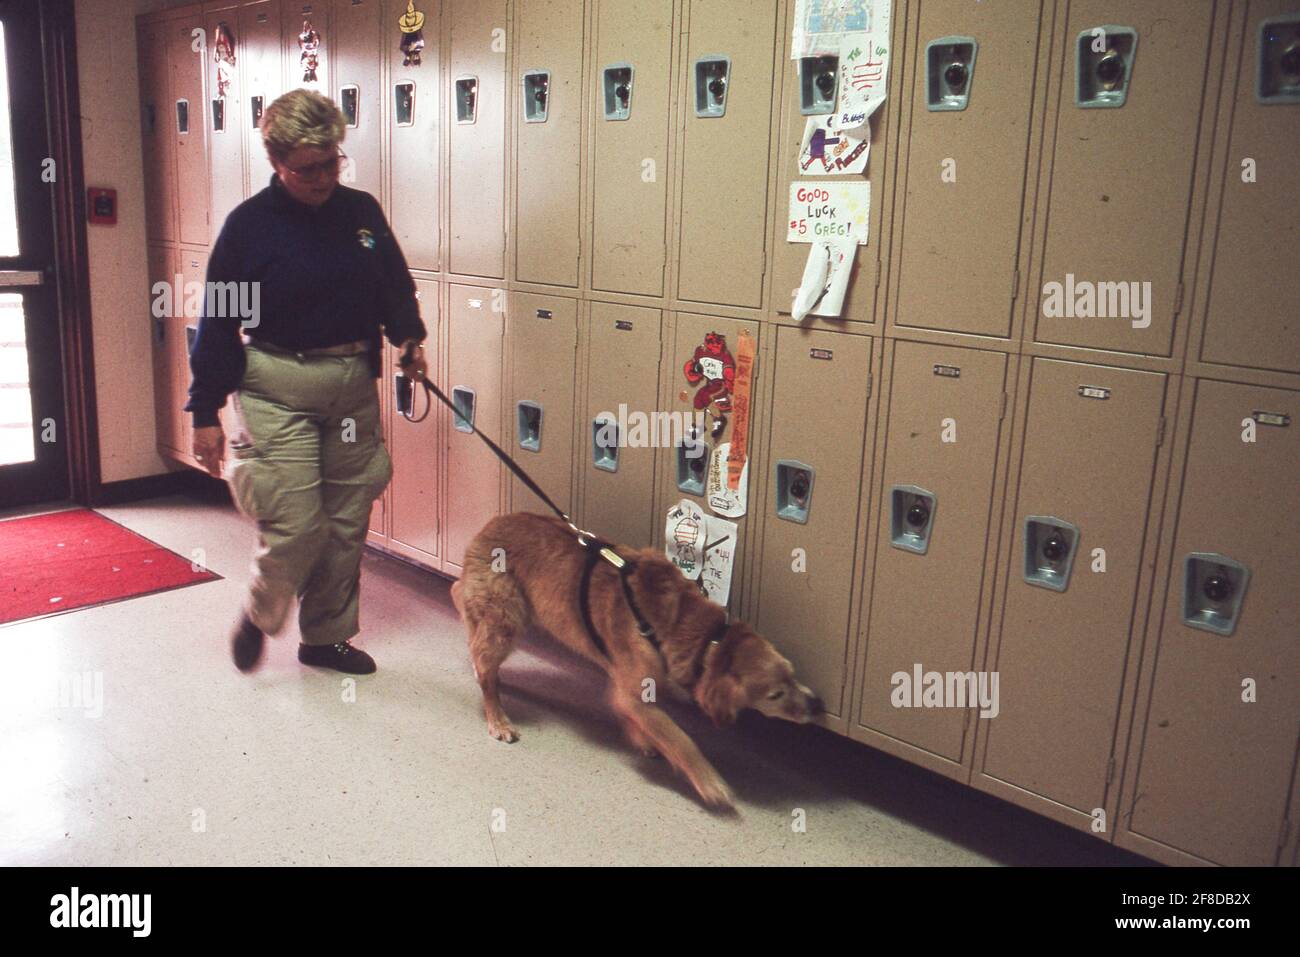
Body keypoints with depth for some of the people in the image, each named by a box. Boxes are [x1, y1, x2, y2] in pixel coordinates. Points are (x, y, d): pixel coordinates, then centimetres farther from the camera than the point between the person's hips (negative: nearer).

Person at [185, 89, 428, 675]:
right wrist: (205, 412, -5)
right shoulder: (248, 224, -6)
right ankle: (260, 612, 22)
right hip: (277, 388, -4)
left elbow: (397, 286, 21)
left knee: (346, 523, 10)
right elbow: (217, 321, -4)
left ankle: (326, 636, 27)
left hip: (354, 383, 5)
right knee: (295, 526, -9)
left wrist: (407, 336, 6)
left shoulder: (362, 212, 5)